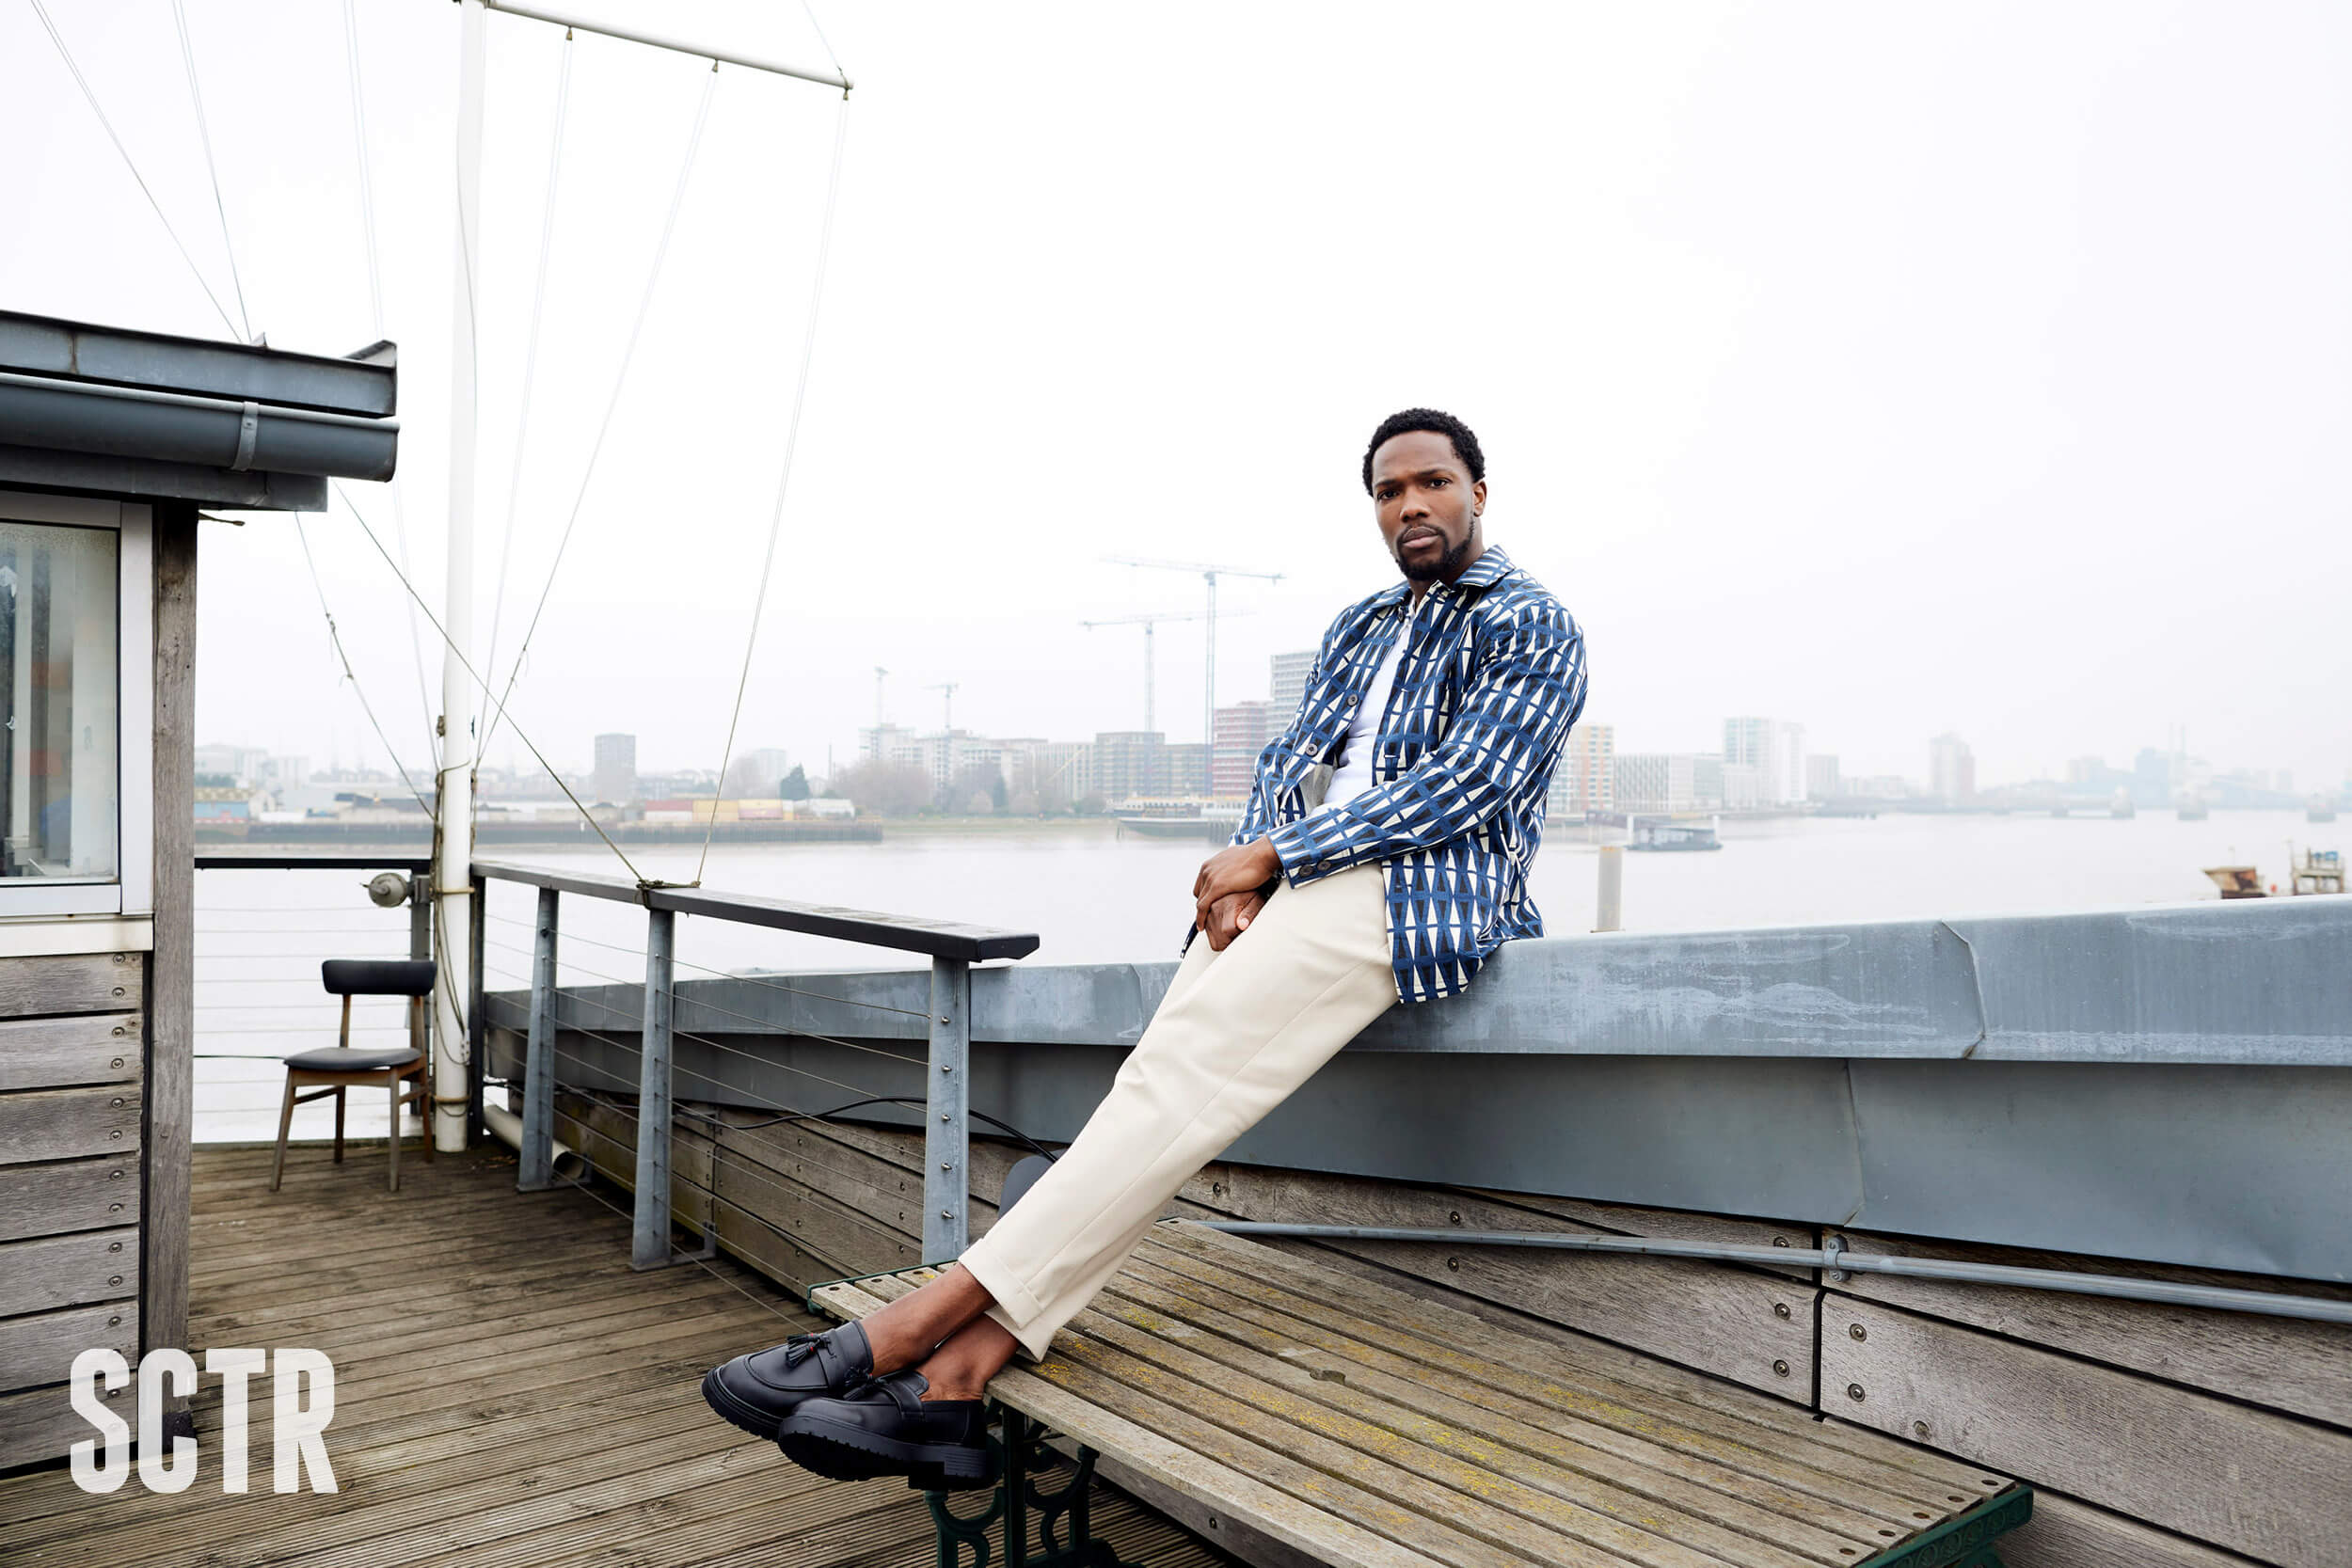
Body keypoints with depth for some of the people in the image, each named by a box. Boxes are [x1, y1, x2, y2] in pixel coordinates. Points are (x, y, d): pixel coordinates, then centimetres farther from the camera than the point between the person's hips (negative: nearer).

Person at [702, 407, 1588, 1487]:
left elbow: (1466, 784, -8)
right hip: (1297, 879, 6)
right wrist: (1244, 873, -5)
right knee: (1166, 1078, -18)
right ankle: (955, 1379, -27)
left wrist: (1270, 852, -11)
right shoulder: (1360, 626, 28)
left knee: (1185, 1070, -25)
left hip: (1420, 889, -6)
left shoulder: (1533, 626, 6)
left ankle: (911, 1327, -29)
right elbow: (1290, 754, 18)